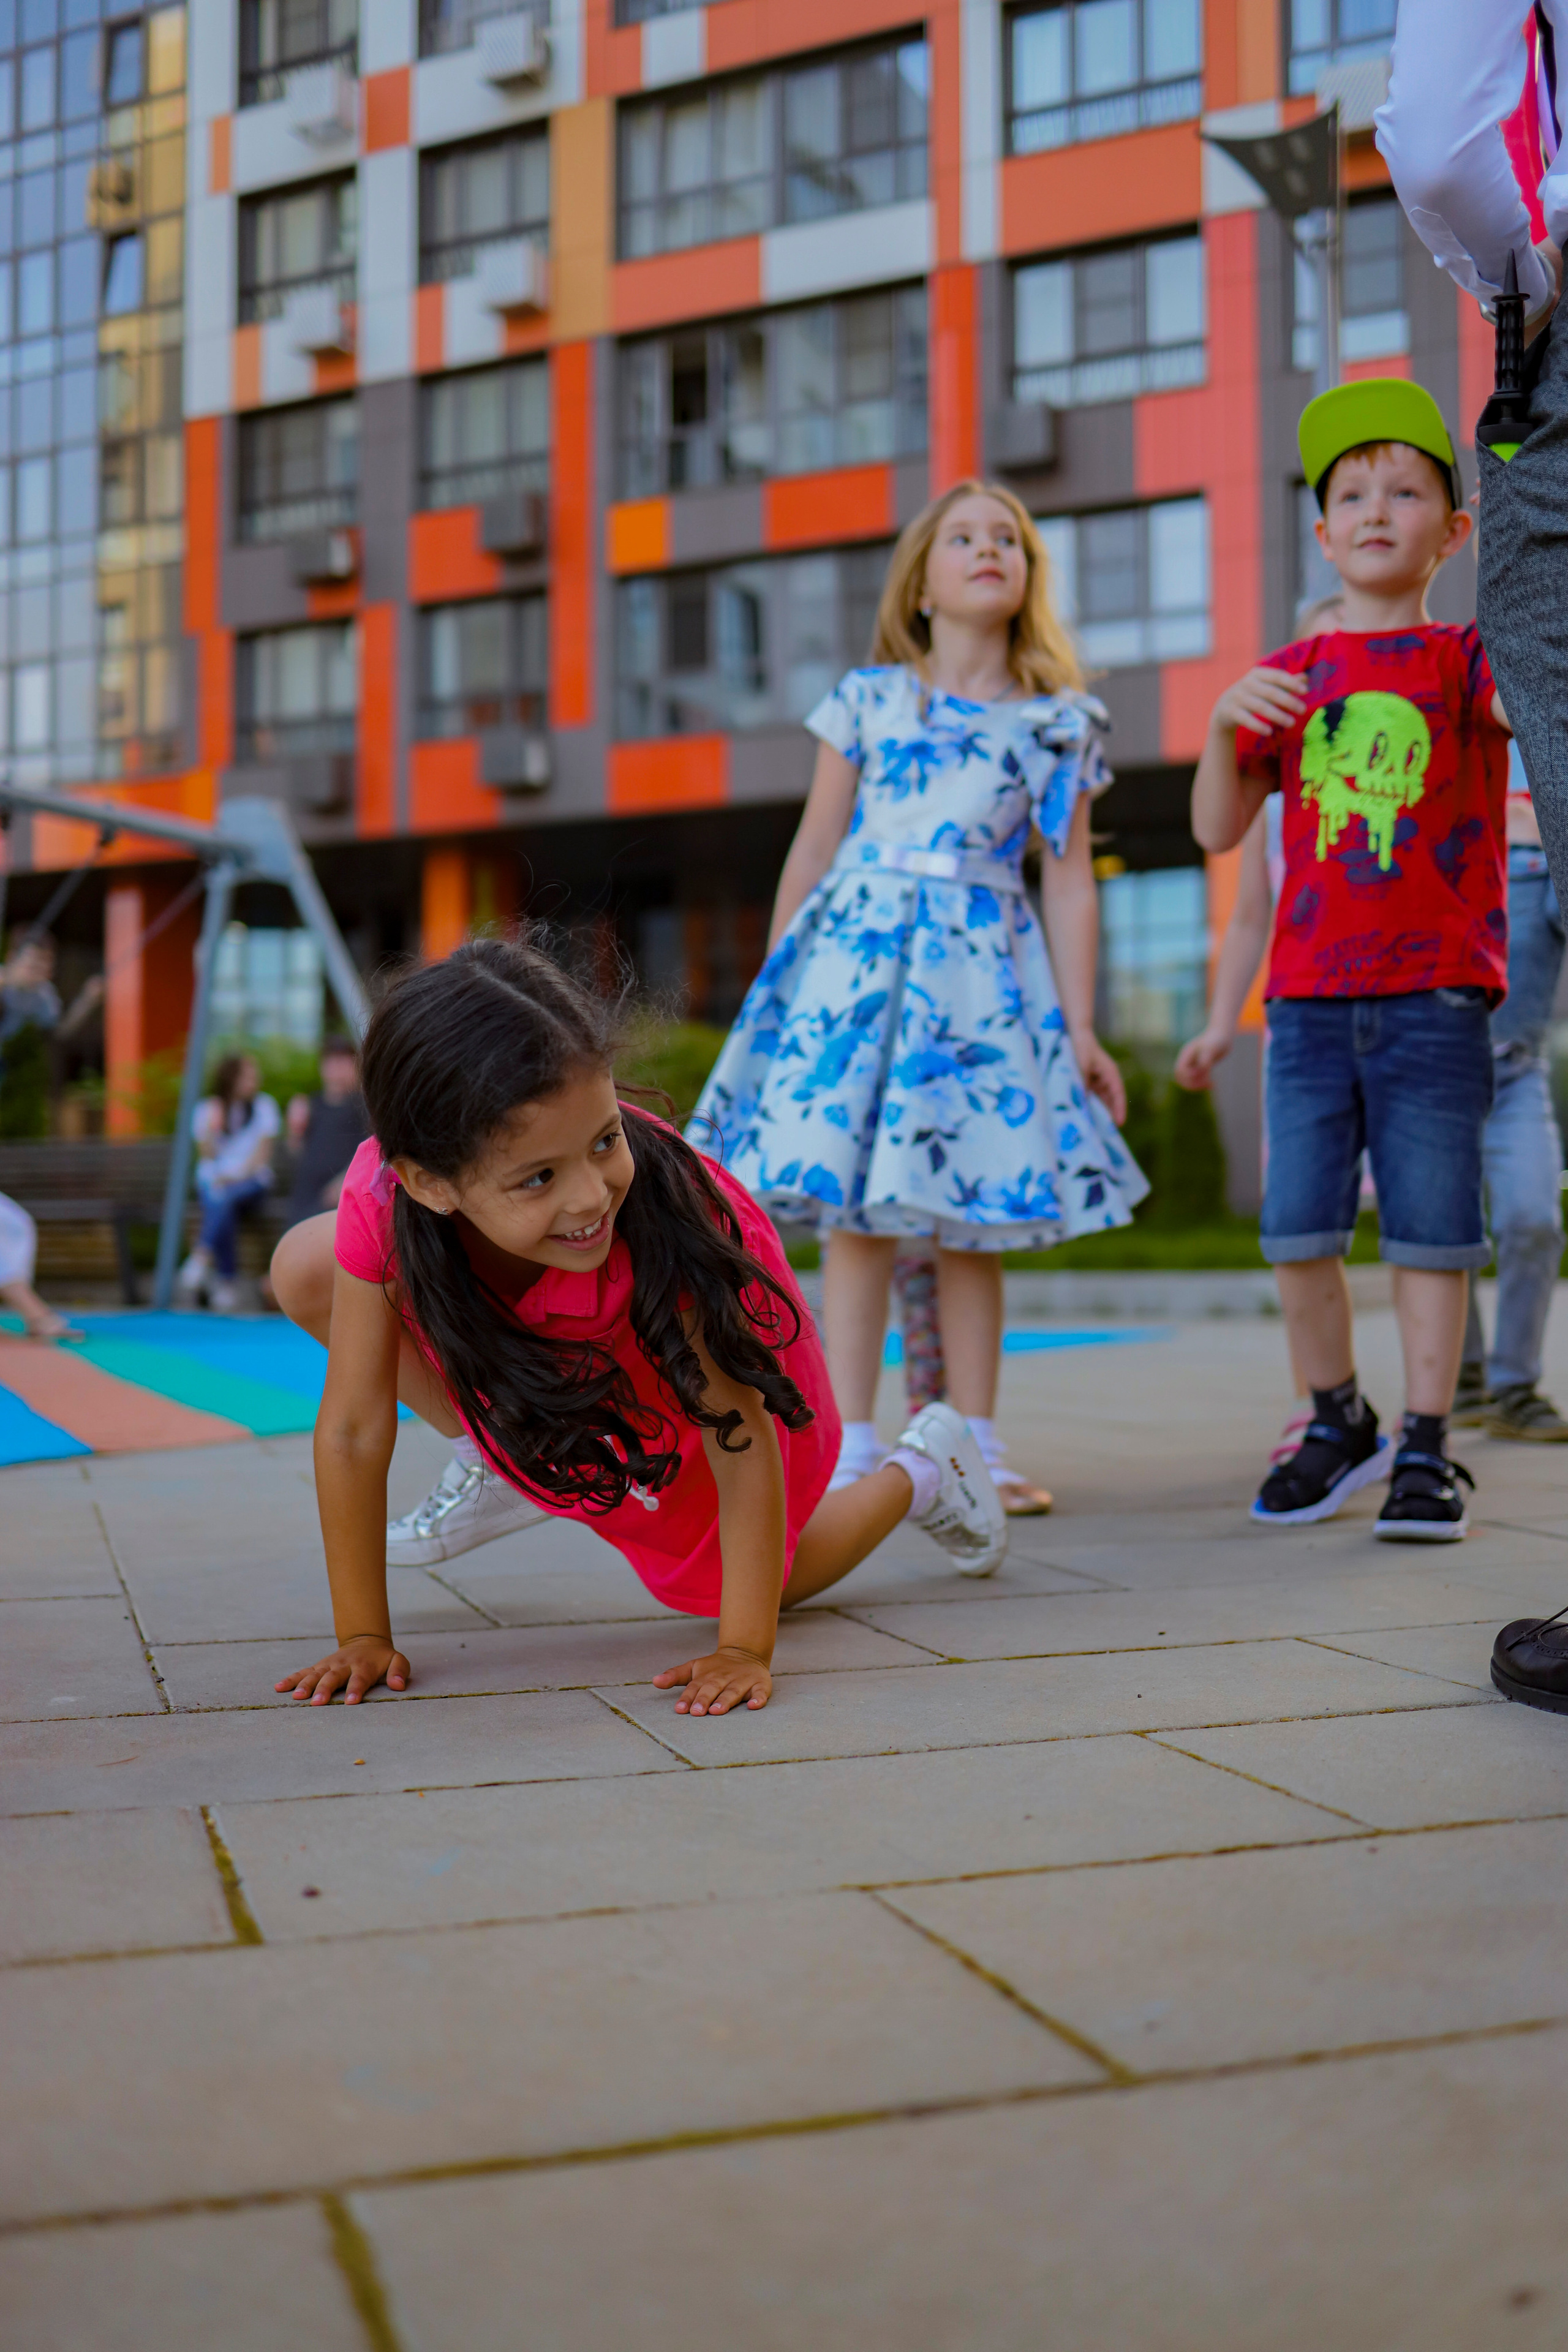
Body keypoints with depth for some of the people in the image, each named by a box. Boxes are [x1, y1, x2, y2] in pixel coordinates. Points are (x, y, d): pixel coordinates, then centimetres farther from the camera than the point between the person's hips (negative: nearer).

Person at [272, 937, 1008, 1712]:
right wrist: (363, 1637, -29)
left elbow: (740, 1440, -37)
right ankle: (495, 1463, 10)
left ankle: (918, 1470, 36)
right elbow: (353, 1429, -30)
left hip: (707, 1341, -3)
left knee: (718, 1582, 11)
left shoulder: (663, 1207, -46)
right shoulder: (380, 1200, -40)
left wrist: (746, 1649, -39)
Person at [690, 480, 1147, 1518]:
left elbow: (1069, 882, 7)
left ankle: (977, 1446, 13)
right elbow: (814, 852, 10)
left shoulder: (1060, 723, 9)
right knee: (856, 1215, -3)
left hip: (982, 968, 1)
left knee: (973, 1222, 3)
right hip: (858, 954, -1)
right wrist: (778, 985, 7)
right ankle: (853, 1447, 5)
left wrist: (1081, 1028, 3)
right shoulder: (866, 699, 8)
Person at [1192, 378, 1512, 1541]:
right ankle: (1339, 1424, 23)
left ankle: (1425, 1451, 11)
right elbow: (1217, 830, 9)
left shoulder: (1465, 657, 4)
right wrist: (1225, 723, -6)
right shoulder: (1292, 676, 11)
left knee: (1429, 1230, 0)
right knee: (1299, 1233, 3)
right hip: (1312, 997, 3)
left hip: (1437, 995, -3)